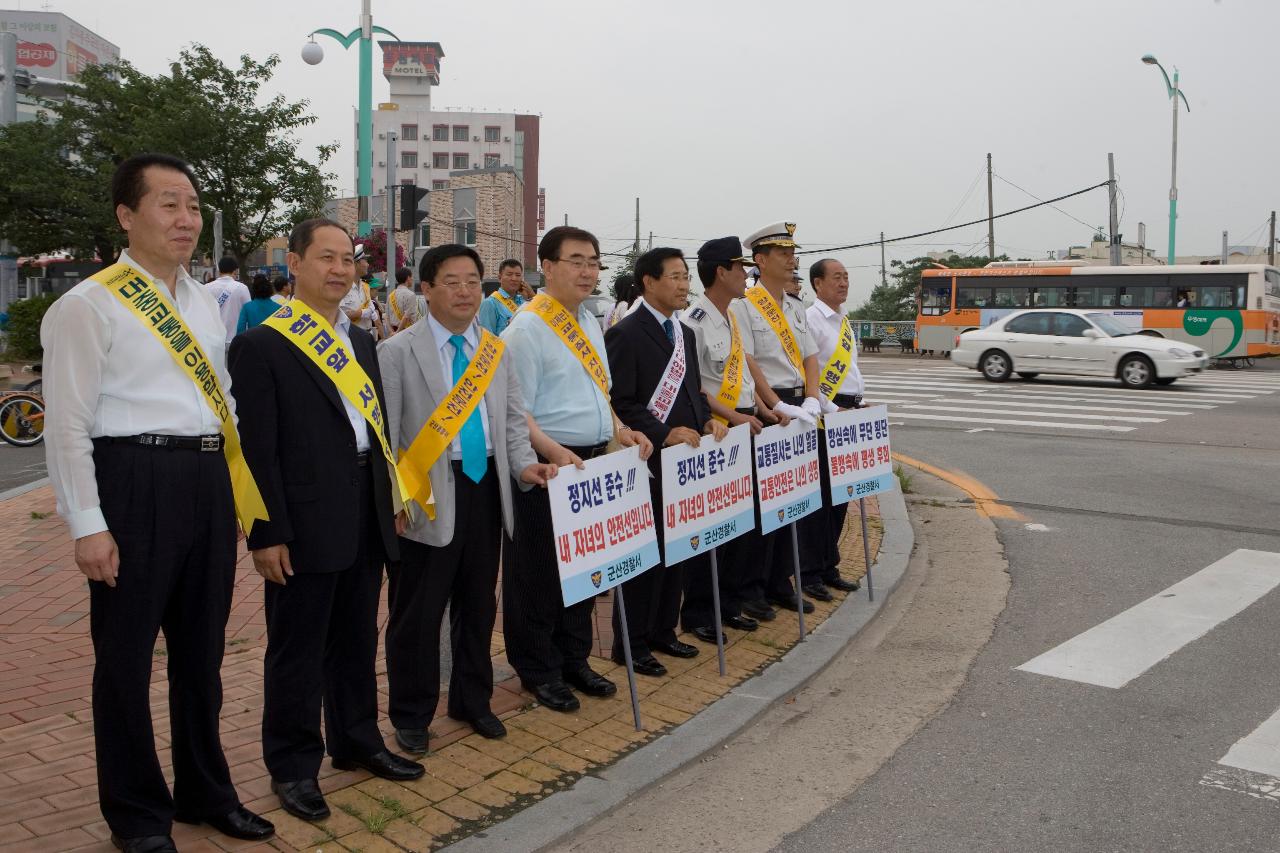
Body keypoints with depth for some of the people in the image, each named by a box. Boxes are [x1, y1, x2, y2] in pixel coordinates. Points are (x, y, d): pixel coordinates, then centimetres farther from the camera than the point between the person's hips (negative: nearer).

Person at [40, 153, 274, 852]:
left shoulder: (204, 301, 13)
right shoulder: (89, 305, -7)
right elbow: (67, 424, -10)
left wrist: (235, 482, 15)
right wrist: (87, 525, -13)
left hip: (208, 480, 7)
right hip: (135, 479, -6)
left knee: (202, 647, 17)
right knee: (126, 654, 6)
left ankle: (205, 791, 34)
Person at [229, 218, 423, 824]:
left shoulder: (360, 340, 14)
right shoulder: (261, 345, -9)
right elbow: (256, 450, -12)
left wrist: (388, 499, 12)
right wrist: (267, 534, -15)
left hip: (365, 522, 7)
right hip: (304, 525, -7)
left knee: (357, 641, 18)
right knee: (297, 650, 6)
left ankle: (357, 742, 34)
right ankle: (293, 766, 21)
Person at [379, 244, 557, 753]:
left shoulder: (496, 351, 11)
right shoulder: (398, 353, -5)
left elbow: (513, 419, 12)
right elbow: (383, 434, -7)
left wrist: (524, 463, -5)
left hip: (487, 489, 5)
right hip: (430, 496, -5)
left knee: (478, 605, 16)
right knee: (418, 611, 4)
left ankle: (473, 701, 33)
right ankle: (411, 715, 21)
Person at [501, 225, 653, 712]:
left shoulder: (589, 322, 13)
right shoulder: (527, 329, -13)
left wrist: (620, 432, 6)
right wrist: (556, 453, -29)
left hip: (592, 462, 8)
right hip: (547, 467, -8)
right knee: (538, 572, 4)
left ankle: (574, 659, 31)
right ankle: (538, 671, 19)